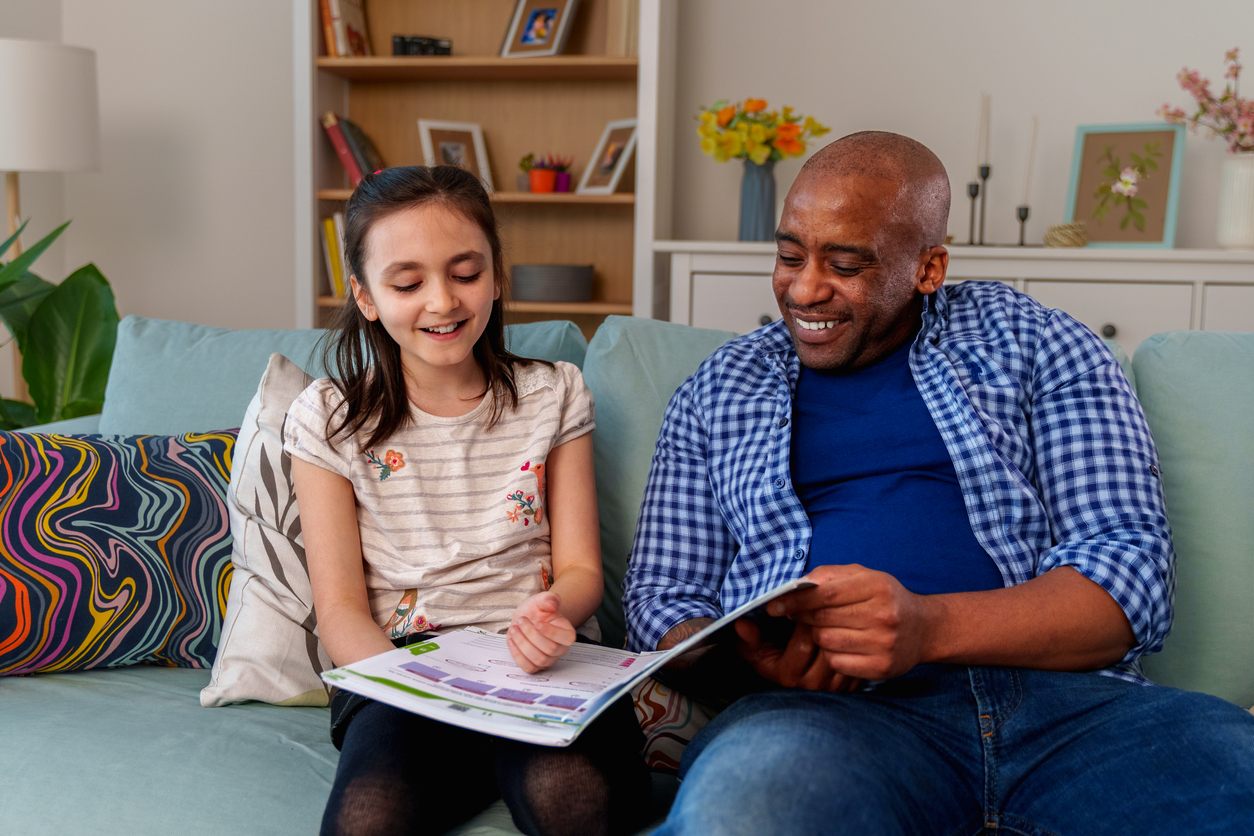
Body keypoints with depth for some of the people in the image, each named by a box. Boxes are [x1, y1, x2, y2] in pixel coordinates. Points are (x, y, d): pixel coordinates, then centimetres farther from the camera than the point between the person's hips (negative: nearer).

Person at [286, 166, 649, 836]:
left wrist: (551, 611, -17)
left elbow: (579, 567, 8)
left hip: (539, 662, 1)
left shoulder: (554, 396, 10)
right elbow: (340, 608, 2)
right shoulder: (328, 420, 6)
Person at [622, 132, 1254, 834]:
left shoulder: (1035, 345, 12)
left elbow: (1132, 569, 2)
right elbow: (662, 596, 15)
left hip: (1066, 695, 1)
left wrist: (927, 627, -17)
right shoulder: (719, 393, 17)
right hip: (833, 709, 0)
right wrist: (748, 662, -10)